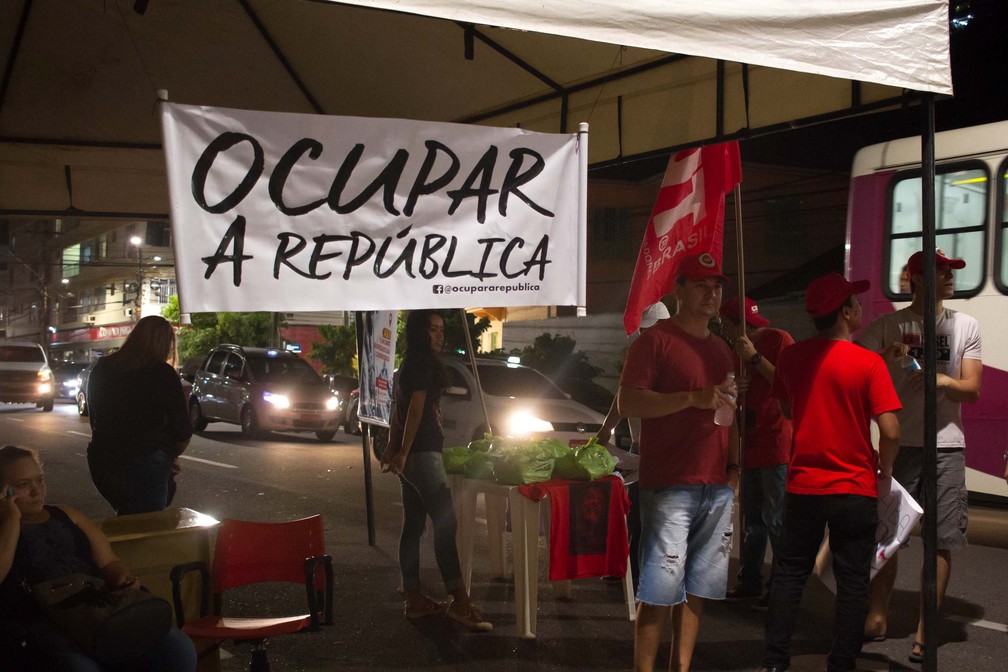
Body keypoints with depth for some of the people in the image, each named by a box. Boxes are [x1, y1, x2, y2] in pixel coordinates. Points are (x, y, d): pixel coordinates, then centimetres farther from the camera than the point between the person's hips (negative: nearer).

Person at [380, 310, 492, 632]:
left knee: (413, 527, 10)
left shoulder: (409, 364, 17)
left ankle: (414, 599, 13)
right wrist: (402, 452, -17)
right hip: (422, 453, -10)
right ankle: (459, 602, -14)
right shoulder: (423, 363, -12)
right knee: (446, 523, -12)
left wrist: (392, 448, 25)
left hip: (410, 455, 10)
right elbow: (416, 410, -16)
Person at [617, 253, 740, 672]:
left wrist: (735, 464, 11)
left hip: (717, 487, 7)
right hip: (668, 486, -7)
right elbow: (628, 403, -13)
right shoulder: (656, 340, -4)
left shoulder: (720, 350, 19)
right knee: (659, 592, -7)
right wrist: (693, 398, -20)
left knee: (696, 589, 9)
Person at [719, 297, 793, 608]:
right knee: (752, 518, 14)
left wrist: (755, 358, -19)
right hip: (750, 443, 9)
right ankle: (750, 582, 22)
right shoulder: (738, 351, 16)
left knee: (776, 519, -6)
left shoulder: (779, 340, -8)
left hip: (777, 444, -9)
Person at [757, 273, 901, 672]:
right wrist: (884, 468, 0)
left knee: (790, 573, 14)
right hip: (855, 489, -3)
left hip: (803, 486, 3)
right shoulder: (868, 363, -14)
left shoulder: (791, 357, -2)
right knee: (852, 582, 9)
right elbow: (890, 431, -17)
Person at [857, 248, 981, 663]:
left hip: (947, 446, 2)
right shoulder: (886, 327, 3)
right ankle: (877, 615, 17)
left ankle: (924, 633, 9)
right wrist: (887, 361, -21)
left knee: (942, 542, 0)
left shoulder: (965, 326, 10)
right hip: (900, 443, -2)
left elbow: (972, 390, 5)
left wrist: (943, 380, -16)